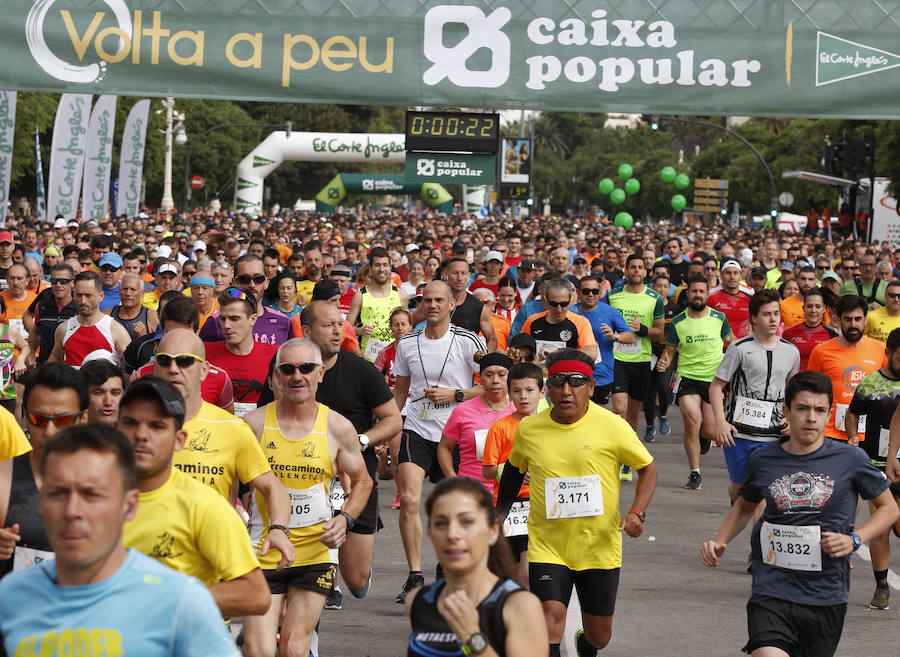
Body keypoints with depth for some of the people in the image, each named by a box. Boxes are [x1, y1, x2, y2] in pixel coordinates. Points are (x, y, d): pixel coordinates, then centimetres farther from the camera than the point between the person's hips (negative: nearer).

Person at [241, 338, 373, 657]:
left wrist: (345, 518, -6)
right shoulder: (255, 423, -4)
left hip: (315, 552, 0)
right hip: (264, 551, 0)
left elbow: (362, 481, 11)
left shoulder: (338, 427, -2)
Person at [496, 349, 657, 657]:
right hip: (547, 548, 0)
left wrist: (637, 513, -14)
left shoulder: (612, 426, -10)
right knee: (550, 617, -22)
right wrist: (499, 516, 14)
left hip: (600, 548, 0)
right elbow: (514, 469, 17)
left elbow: (648, 468, 0)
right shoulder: (528, 429, -3)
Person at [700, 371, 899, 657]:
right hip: (772, 592, 0)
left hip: (827, 598, 1)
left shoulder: (849, 459, -2)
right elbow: (745, 506, 23)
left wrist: (854, 540, -6)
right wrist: (718, 542, 7)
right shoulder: (763, 460, 3)